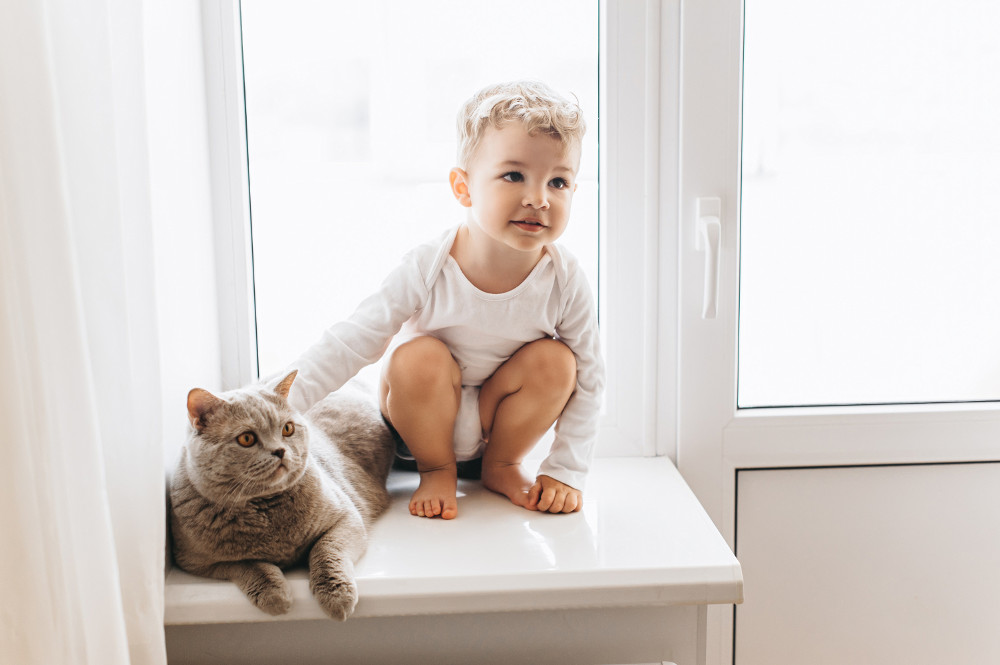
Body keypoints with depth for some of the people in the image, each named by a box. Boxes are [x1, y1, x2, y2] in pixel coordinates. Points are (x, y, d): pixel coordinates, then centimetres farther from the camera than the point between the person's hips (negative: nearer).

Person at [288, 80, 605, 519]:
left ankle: (502, 466, 3)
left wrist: (566, 471, -13)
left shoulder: (564, 282, -18)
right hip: (426, 424, -2)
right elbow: (350, 343, -20)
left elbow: (587, 383, -9)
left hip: (503, 423, 2)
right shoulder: (428, 269, -25)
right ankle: (436, 471, -3)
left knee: (554, 361, -22)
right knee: (419, 357, -30)